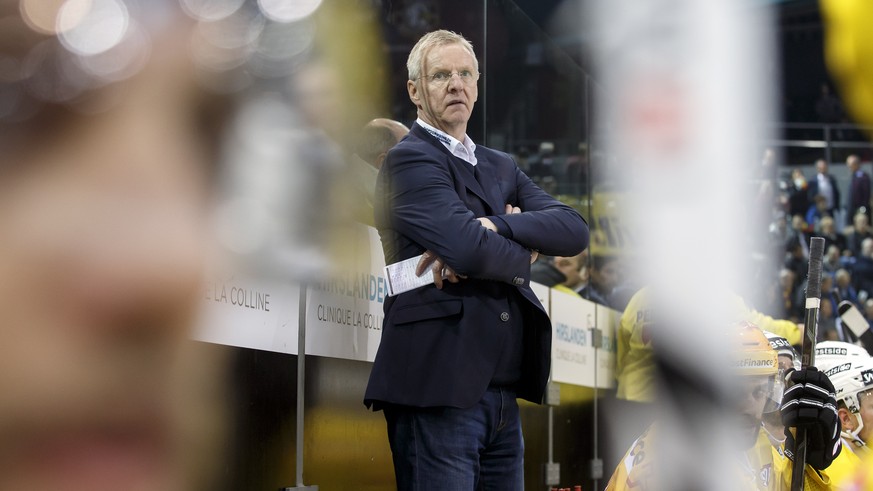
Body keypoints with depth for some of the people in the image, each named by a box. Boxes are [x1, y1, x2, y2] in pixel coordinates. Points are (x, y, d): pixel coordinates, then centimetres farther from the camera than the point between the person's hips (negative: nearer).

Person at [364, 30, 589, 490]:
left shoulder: (501, 168, 20)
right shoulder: (409, 159, -4)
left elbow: (574, 230, 3)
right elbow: (470, 250, -20)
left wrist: (493, 227, -13)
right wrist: (525, 250, 1)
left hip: (503, 395, 7)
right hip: (437, 389, -7)